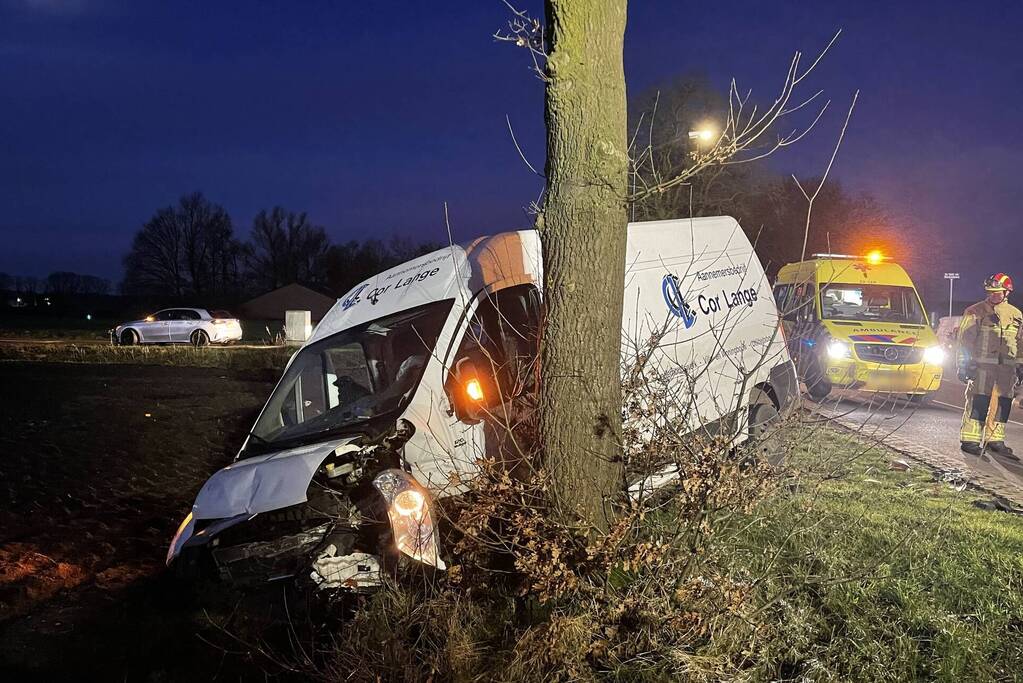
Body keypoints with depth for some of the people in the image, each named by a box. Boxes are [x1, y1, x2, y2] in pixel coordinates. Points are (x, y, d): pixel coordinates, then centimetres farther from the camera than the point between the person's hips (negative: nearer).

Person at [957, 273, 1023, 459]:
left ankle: (995, 440, 17)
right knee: (978, 402, -8)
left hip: (1007, 367, 5)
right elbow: (963, 340, -1)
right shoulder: (975, 312, 1)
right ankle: (970, 439, -2)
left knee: (1003, 403, 6)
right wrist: (963, 364, -7)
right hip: (982, 365, -5)